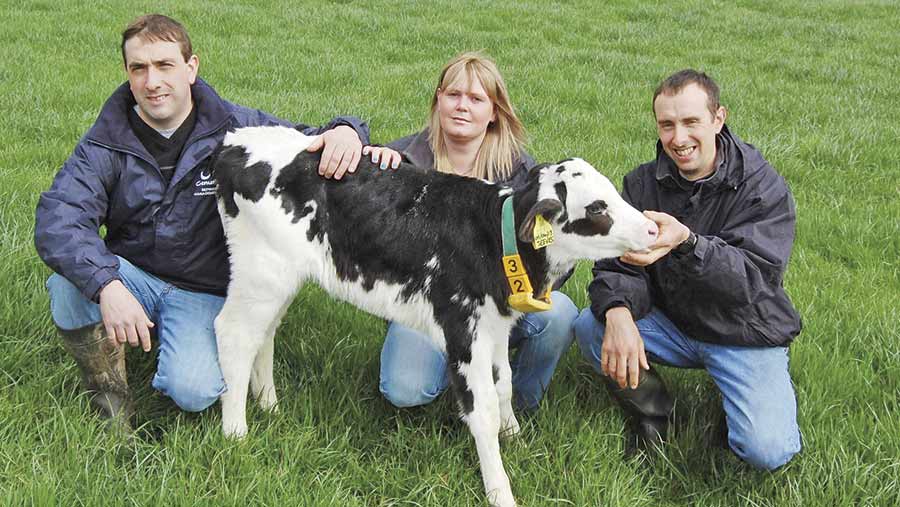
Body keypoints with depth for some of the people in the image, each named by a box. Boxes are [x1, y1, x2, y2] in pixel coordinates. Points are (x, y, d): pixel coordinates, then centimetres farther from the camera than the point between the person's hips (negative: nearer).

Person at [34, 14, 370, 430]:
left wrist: (345, 132, -30)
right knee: (70, 283, -31)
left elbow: (310, 144, -2)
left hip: (204, 291, -1)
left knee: (194, 391, -27)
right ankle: (110, 397, -5)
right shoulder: (107, 143, -8)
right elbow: (57, 219, -22)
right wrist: (107, 286, -41)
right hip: (131, 276, 2)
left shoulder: (235, 128, -7)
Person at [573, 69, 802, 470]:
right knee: (590, 326, -22)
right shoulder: (642, 183, -2)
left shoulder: (763, 188, -15)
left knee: (766, 451, -24)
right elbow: (617, 264, -8)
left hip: (746, 334, -3)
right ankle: (652, 418, 1)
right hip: (670, 324, 4)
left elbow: (752, 278, -29)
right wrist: (618, 312, -33)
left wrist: (686, 242, -49)